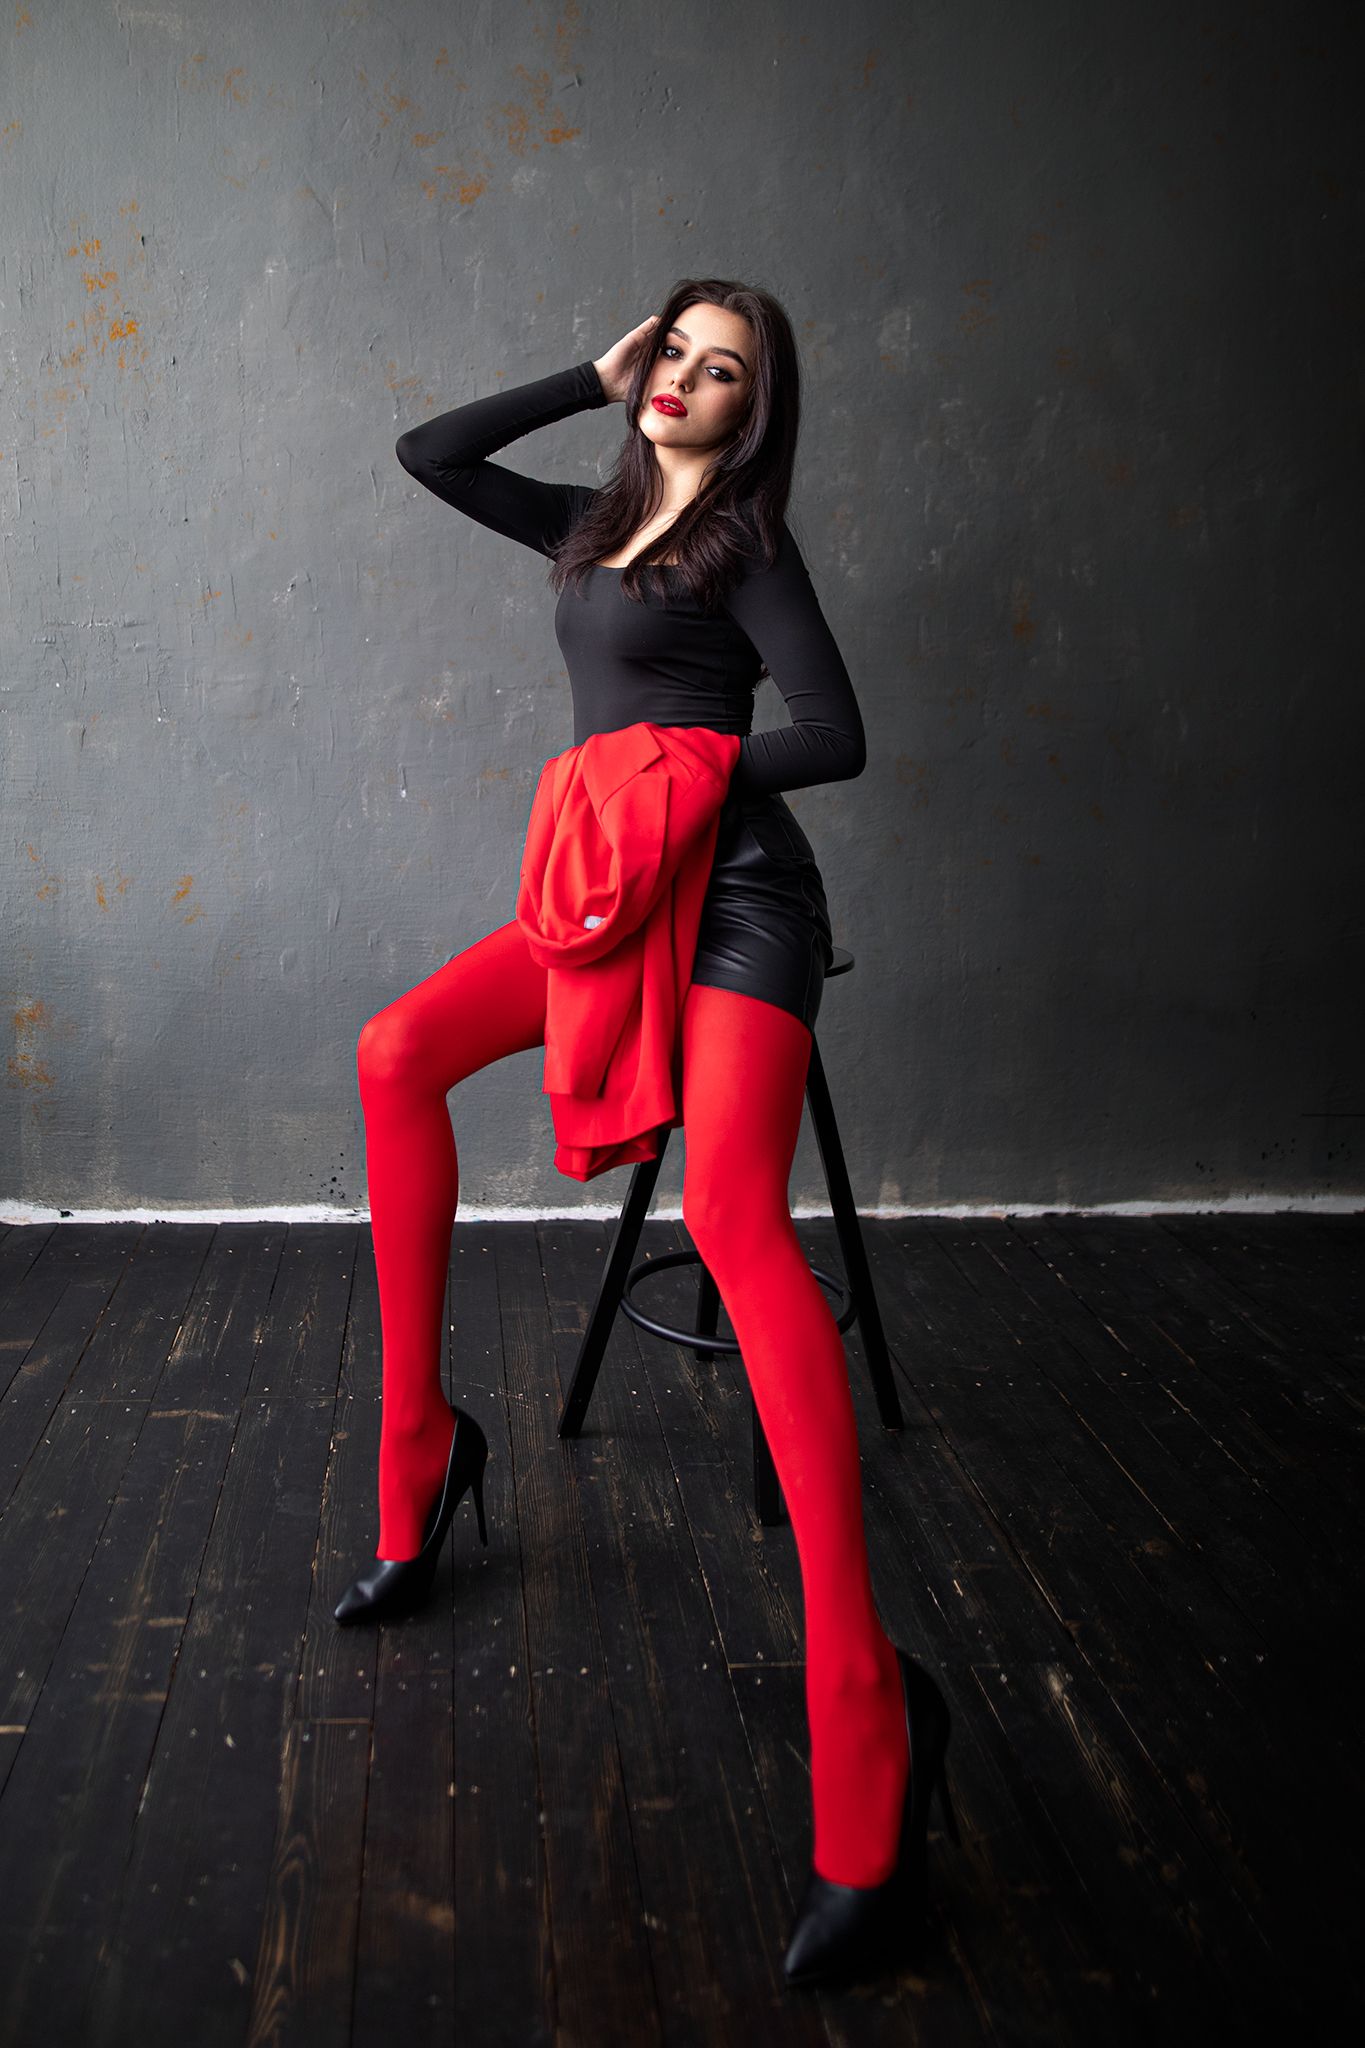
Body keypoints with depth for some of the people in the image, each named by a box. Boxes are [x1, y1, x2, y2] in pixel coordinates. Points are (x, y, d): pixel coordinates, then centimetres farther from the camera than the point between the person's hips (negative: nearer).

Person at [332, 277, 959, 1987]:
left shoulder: (748, 544, 3)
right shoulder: (592, 528, 22)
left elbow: (836, 738, -7)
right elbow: (430, 454, 22)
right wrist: (592, 378, 19)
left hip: (734, 891, -7)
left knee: (733, 1218, -27)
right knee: (398, 1050, -9)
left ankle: (862, 1714, -34)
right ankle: (419, 1448, 2)